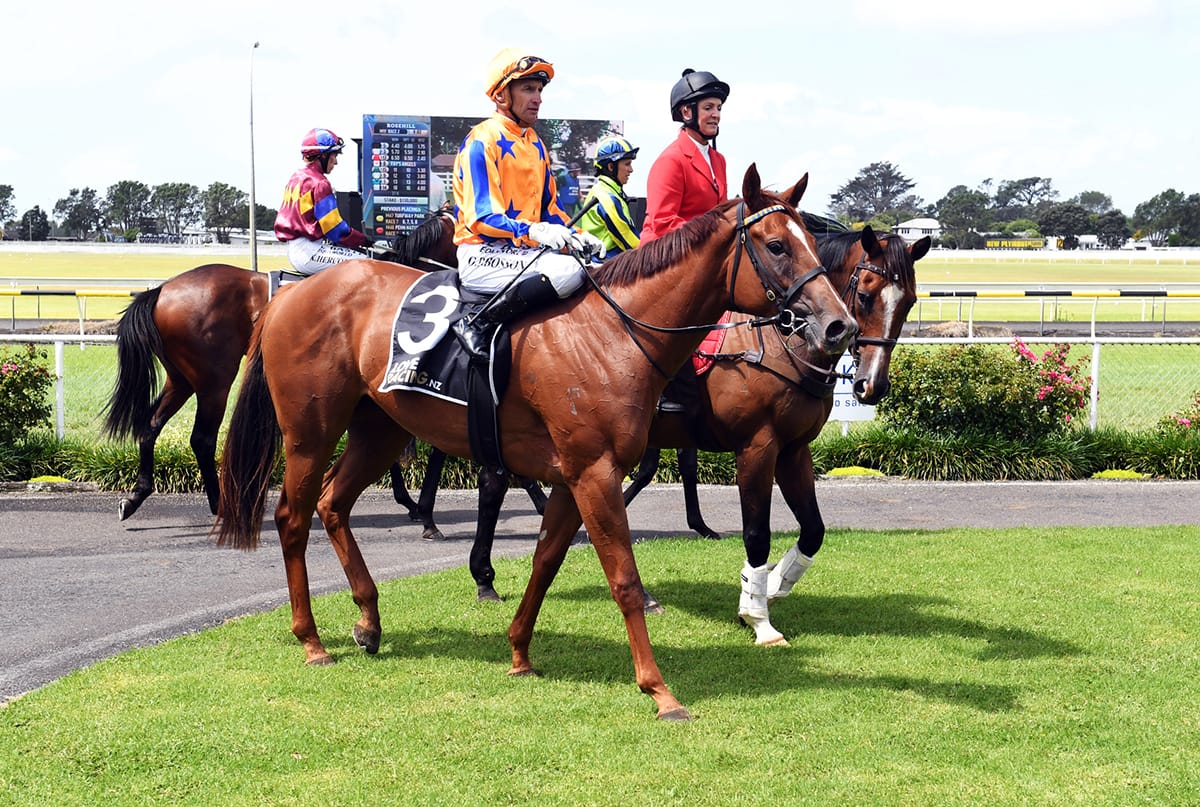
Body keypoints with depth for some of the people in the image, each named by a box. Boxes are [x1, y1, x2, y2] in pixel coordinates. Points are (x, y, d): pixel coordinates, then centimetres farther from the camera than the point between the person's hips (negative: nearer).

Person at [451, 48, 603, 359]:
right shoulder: (482, 142, -10)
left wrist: (576, 236, 0)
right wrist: (534, 232, -32)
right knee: (569, 270, -30)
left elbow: (549, 208, 20)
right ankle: (477, 326, -28)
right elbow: (482, 217, -18)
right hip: (483, 255, -9)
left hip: (523, 249, 9)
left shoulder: (535, 145, 18)